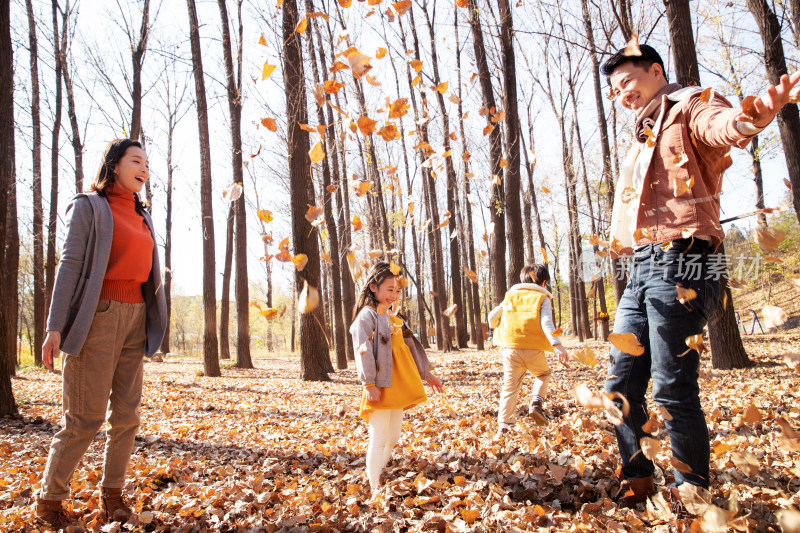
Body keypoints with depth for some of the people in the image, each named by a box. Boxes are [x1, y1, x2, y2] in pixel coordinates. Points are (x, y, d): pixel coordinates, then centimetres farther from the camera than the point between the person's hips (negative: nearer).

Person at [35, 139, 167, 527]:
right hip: (99, 316, -6)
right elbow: (69, 265, -7)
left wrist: (152, 323, 16)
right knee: (86, 416, -4)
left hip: (135, 317, 6)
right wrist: (55, 327, -13)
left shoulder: (142, 216, 18)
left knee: (126, 413, 5)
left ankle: (112, 493, 16)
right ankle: (49, 499, 13)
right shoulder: (88, 206, 0)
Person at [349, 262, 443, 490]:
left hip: (398, 386, 9)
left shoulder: (394, 316, 16)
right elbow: (363, 351, -17)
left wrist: (426, 374, 23)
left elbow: (410, 346, 21)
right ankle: (375, 487, 4)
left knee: (393, 437, 14)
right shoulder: (367, 316, -10)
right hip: (380, 386, -8)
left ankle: (383, 478, 26)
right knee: (379, 438, -4)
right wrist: (369, 384, -22)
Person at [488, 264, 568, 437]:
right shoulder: (542, 298, 6)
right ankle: (536, 402, 4)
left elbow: (492, 316, 18)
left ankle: (503, 426, 2)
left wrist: (497, 329, 40)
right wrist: (558, 346, -19)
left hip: (510, 348, 2)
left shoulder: (510, 296, 17)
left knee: (510, 387, 8)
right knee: (543, 374, 26)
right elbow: (546, 323, -10)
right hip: (533, 348, -2)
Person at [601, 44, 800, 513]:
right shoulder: (644, 139, 27)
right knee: (622, 385, 9)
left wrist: (747, 120, -48)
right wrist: (623, 242, 6)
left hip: (680, 264, -8)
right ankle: (638, 482, 22)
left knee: (673, 389, -6)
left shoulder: (690, 106, 1)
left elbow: (719, 126, -26)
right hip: (642, 267, 9)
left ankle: (691, 496, 10)